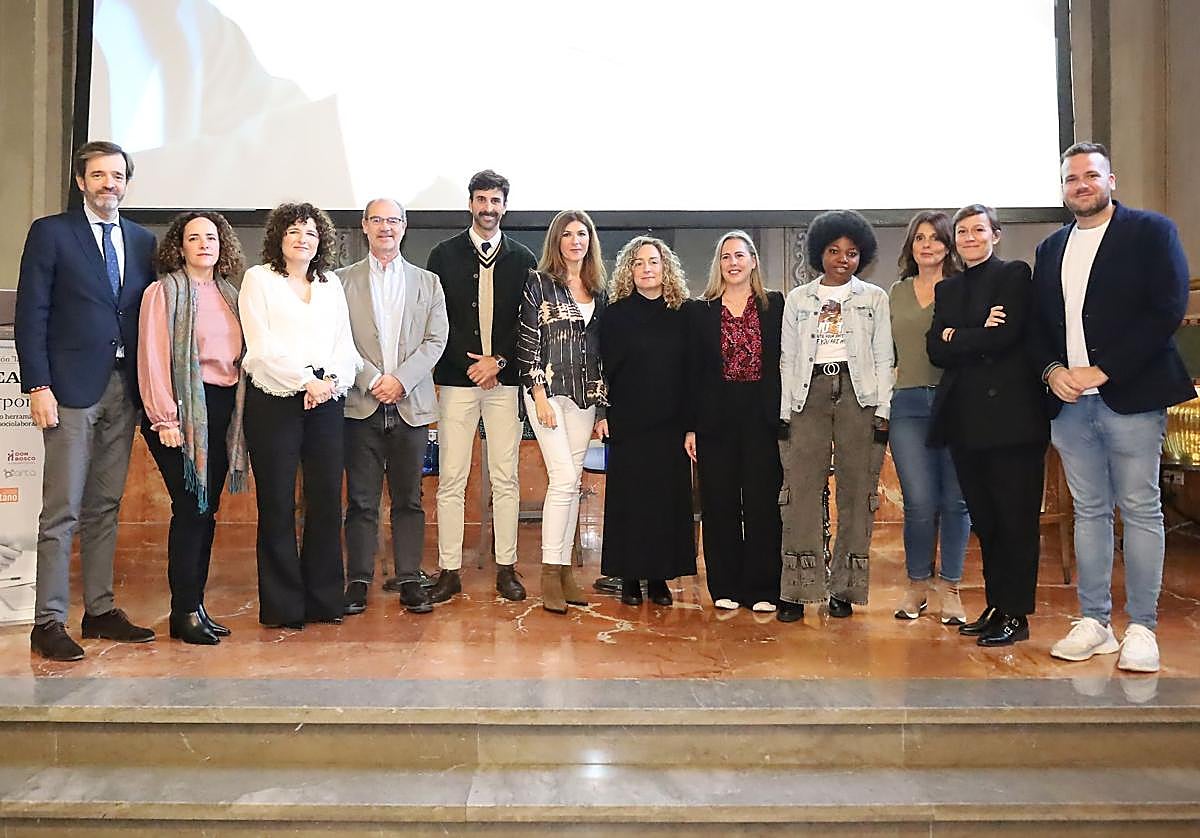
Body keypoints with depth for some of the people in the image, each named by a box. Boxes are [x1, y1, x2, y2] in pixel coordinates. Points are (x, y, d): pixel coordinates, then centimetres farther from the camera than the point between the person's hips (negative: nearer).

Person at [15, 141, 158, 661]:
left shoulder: (143, 241, 14)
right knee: (62, 511, -4)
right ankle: (49, 622, 3)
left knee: (106, 507, 10)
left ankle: (100, 610, 18)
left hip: (124, 389, 4)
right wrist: (38, 386, -11)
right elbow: (31, 315, -3)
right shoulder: (50, 232, 2)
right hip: (72, 386, -4)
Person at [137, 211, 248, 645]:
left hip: (222, 410, 6)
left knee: (207, 510, 8)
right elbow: (152, 358, -8)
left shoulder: (229, 295, 15)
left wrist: (239, 411, 7)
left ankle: (195, 605, 17)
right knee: (191, 508, -7)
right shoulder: (164, 291, -2)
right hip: (184, 409, -6)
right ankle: (184, 612, 4)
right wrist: (165, 418, -14)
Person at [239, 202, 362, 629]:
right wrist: (306, 380, -13)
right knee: (277, 504, 0)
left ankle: (323, 600, 13)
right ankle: (282, 605, 9)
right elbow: (262, 346, -5)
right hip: (274, 401, -3)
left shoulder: (331, 284, 18)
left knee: (327, 500, 2)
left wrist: (334, 381, -9)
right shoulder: (258, 279, 6)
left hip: (326, 401, 4)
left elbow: (345, 345, 10)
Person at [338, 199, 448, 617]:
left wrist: (401, 379, -9)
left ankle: (408, 579, 13)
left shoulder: (428, 282, 12)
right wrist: (372, 380, -11)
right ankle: (358, 580, 11)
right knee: (361, 499, 3)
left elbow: (436, 339, 4)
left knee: (409, 499, 5)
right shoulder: (343, 280, 8)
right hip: (361, 404, -1)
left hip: (411, 405, 1)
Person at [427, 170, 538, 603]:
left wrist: (499, 361, -6)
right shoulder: (444, 255, 7)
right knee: (451, 481, -1)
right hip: (456, 379, 0)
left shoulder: (522, 259, 9)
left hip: (505, 378, 1)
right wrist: (471, 362, -6)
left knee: (505, 480, 4)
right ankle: (449, 570, 8)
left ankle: (506, 569, 12)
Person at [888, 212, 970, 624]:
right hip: (908, 405, 2)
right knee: (919, 502, -3)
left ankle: (949, 587, 17)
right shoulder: (896, 293, 15)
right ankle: (917, 583, 16)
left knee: (954, 501, 3)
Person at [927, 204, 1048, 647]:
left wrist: (955, 337, -2)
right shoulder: (947, 288, 18)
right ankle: (996, 606, 19)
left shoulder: (1014, 275, 1)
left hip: (1010, 414, -6)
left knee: (1015, 518, 0)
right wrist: (979, 336, -10)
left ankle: (1016, 614, 8)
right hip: (965, 418, 6)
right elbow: (935, 350, 5)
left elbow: (1007, 336, -14)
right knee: (984, 519, 10)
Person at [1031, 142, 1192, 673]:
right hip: (1068, 402, 5)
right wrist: (1051, 370, -4)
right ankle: (1094, 623, 16)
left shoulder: (1150, 231, 2)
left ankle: (1141, 629, 9)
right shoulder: (1050, 249, 17)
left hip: (1129, 396, -4)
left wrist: (1102, 370, -15)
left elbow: (1168, 309, -9)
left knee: (1140, 511, 0)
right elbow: (1037, 323, 16)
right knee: (1089, 511, 9)